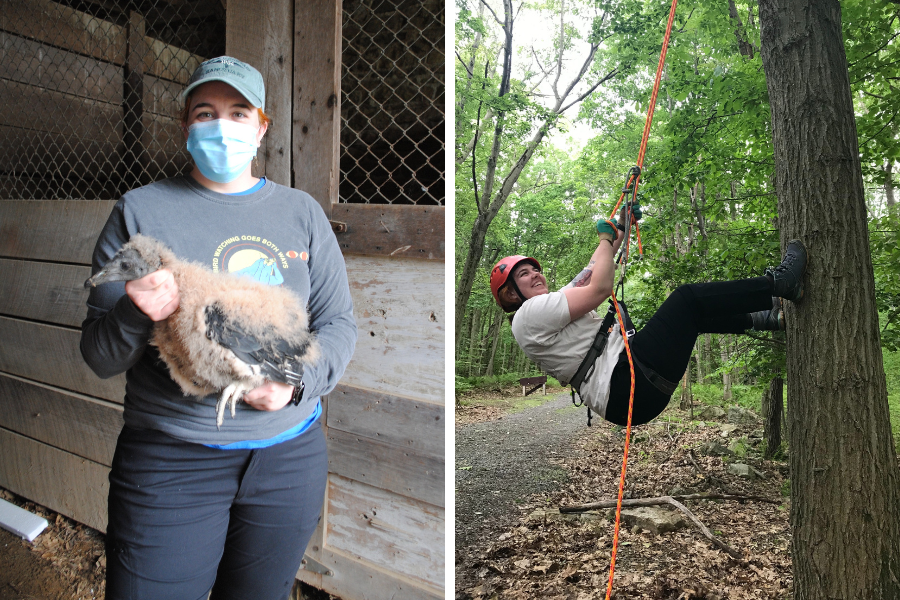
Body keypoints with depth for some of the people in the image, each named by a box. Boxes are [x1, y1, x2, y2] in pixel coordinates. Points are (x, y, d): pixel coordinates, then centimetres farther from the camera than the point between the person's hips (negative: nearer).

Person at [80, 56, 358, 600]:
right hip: (170, 460, -2)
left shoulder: (302, 212, 5)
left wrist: (299, 380, -14)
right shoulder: (141, 211, -1)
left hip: (291, 454, 3)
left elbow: (339, 323, 5)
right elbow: (99, 356, 0)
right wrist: (136, 315, -21)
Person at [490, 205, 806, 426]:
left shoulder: (549, 307, 22)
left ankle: (762, 319, 32)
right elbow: (599, 288, -17)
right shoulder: (530, 314, -10)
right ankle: (778, 283, 6)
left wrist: (622, 223, 30)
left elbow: (593, 270, 31)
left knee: (691, 313, 21)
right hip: (627, 387, -11)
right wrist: (607, 237, 0)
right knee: (687, 299, -7)